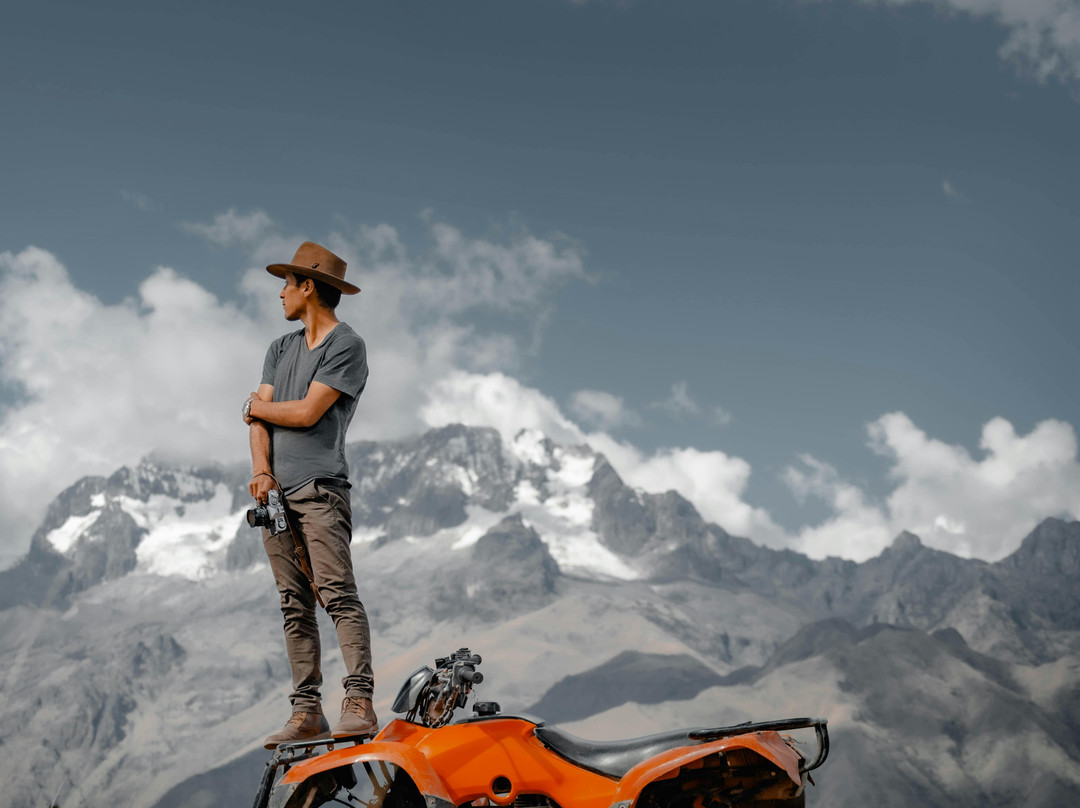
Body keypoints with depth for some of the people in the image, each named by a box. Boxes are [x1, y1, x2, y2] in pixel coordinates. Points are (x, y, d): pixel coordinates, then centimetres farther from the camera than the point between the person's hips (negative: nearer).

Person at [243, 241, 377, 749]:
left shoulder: (347, 346, -1)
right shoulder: (281, 349, 23)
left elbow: (307, 412, -10)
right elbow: (260, 419, 13)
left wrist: (257, 406, 8)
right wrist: (262, 471, -4)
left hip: (321, 488, -7)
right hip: (276, 494, 7)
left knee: (337, 593, -16)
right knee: (295, 607, 4)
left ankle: (358, 703, -20)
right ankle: (306, 711, 4)